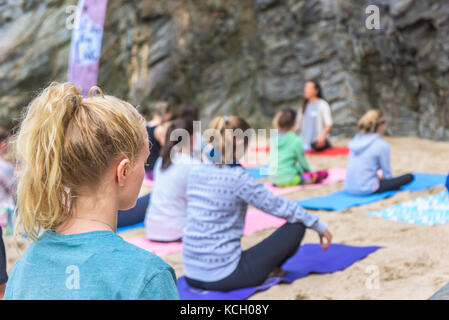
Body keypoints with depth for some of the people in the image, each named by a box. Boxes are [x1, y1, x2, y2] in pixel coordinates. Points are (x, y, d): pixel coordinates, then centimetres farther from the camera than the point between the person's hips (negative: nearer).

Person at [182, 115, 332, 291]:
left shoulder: (196, 171, 4)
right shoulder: (238, 178, -16)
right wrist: (319, 226, 7)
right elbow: (279, 206, -7)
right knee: (296, 227, 0)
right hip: (223, 277, -7)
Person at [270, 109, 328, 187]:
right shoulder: (296, 141, -10)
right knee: (323, 173, -2)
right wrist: (310, 171, 19)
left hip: (273, 180, 7)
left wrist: (301, 169, 26)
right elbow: (303, 162, -1)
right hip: (288, 179, -7)